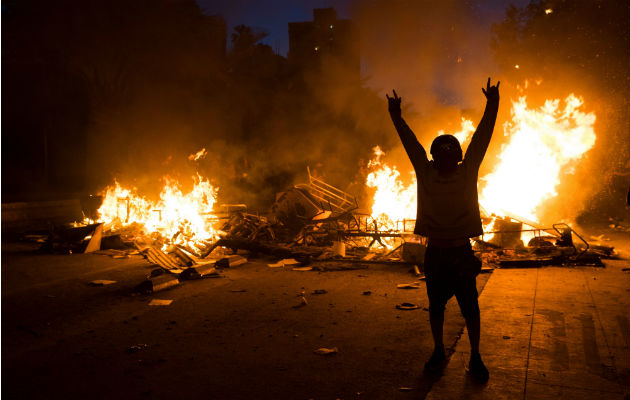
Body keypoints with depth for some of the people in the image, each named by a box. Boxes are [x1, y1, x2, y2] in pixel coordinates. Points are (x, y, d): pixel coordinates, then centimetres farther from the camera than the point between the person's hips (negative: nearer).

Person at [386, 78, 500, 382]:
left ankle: (475, 357, 18)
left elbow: (482, 136, -1)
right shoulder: (425, 173, 3)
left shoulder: (467, 172, 1)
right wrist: (396, 117, 6)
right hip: (435, 253, 1)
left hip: (462, 253, -1)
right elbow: (410, 142, 7)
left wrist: (491, 105, -4)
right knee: (435, 305, 12)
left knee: (469, 307, 5)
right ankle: (438, 352, 28)